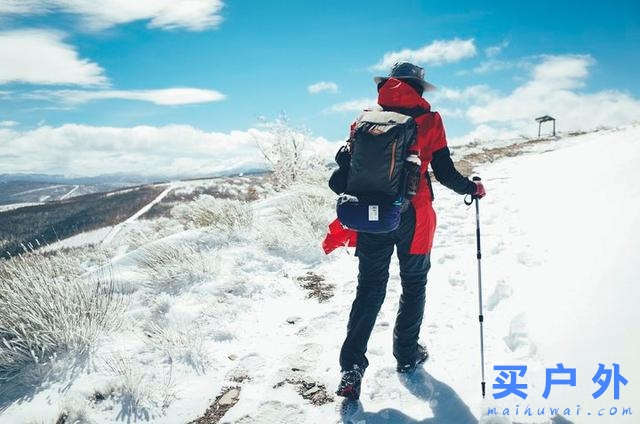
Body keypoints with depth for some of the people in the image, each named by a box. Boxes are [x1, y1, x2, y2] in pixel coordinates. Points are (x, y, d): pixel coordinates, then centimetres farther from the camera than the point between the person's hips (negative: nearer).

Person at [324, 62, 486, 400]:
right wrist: (472, 188, 17)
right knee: (413, 284, 18)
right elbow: (445, 173, -1)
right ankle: (406, 354, 27)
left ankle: (352, 366, 2)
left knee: (369, 290, 9)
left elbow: (344, 174, 1)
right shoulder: (429, 120, -1)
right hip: (412, 218, -2)